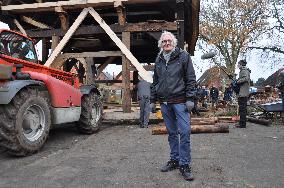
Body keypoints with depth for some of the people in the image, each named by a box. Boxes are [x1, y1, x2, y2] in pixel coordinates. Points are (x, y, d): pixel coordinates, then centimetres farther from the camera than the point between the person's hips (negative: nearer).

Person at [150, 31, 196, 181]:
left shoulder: (183, 56, 0)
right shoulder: (158, 60, 14)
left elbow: (191, 79, -3)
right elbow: (155, 82, 19)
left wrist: (190, 98, -11)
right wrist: (153, 100, 15)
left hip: (180, 101, -4)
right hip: (164, 102, 5)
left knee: (184, 132, -6)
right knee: (172, 133, 13)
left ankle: (184, 164, 4)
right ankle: (174, 160, 24)